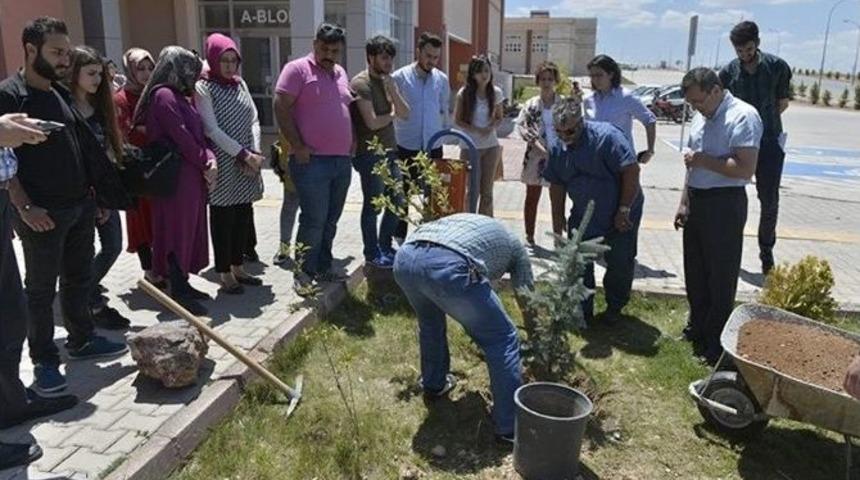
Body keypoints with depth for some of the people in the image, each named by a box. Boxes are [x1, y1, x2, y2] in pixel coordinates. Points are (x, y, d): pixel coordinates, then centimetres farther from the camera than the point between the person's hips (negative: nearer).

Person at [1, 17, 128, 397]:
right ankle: (44, 361, 15)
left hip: (81, 206, 7)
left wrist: (92, 189, 13)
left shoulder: (62, 94, 11)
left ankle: (81, 340, 32)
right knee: (41, 289, 4)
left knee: (79, 278, 17)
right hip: (43, 214, -7)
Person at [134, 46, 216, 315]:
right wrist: (205, 163, -7)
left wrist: (210, 160, -4)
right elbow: (181, 137, -17)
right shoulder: (164, 95, -12)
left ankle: (182, 285, 23)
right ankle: (178, 293, 4)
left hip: (192, 174, 10)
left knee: (189, 229, 13)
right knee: (178, 231, -3)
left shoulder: (179, 96, 18)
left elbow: (197, 133, 13)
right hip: (176, 176, -9)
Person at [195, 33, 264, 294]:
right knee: (223, 218, 2)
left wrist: (255, 152, -7)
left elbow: (253, 119, 8)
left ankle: (237, 266, 24)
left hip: (247, 162, 6)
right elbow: (212, 130, -12)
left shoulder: (240, 83, 12)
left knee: (243, 216, 11)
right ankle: (225, 273, 12)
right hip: (222, 164, -6)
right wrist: (243, 154, -16)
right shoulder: (203, 88, -5)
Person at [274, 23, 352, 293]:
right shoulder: (297, 69, -5)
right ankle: (304, 273, 8)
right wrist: (297, 146, -15)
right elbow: (281, 108, -11)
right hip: (312, 161, -7)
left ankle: (323, 268, 24)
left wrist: (352, 142, 14)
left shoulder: (341, 74, 17)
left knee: (330, 220, 12)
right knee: (314, 220, -5)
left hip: (342, 160, 7)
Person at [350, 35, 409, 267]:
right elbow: (372, 122, -18)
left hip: (389, 151, 8)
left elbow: (405, 113, 5)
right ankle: (372, 252, 16)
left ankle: (385, 246, 29)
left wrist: (391, 88, -8)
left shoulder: (387, 81, 13)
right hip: (369, 154, -8)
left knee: (396, 202, 13)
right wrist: (392, 115, 0)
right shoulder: (361, 83, -12)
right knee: (372, 205, 2)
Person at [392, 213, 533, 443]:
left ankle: (434, 383, 51)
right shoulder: (512, 243, 30)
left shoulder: (466, 221, 44)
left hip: (405, 257, 6)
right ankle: (511, 427, 15)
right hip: (447, 266, -6)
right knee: (502, 340, 11)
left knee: (430, 321, 37)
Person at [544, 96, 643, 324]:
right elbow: (556, 186, 4)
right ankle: (582, 311, 18)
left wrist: (624, 210, -21)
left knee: (620, 264, 5)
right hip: (583, 217, 5)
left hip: (619, 219, -4)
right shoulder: (558, 148, -5)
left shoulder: (607, 136, -24)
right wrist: (558, 222, 6)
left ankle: (614, 308, 28)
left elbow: (632, 171, -23)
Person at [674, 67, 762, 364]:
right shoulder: (702, 117, 10)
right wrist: (684, 203, 14)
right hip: (697, 201, 8)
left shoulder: (743, 117, -15)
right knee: (695, 271, 17)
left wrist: (704, 160, -17)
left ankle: (716, 343, 17)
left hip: (724, 204, -8)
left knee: (720, 277, 3)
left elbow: (746, 170, -23)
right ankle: (697, 329, 34)